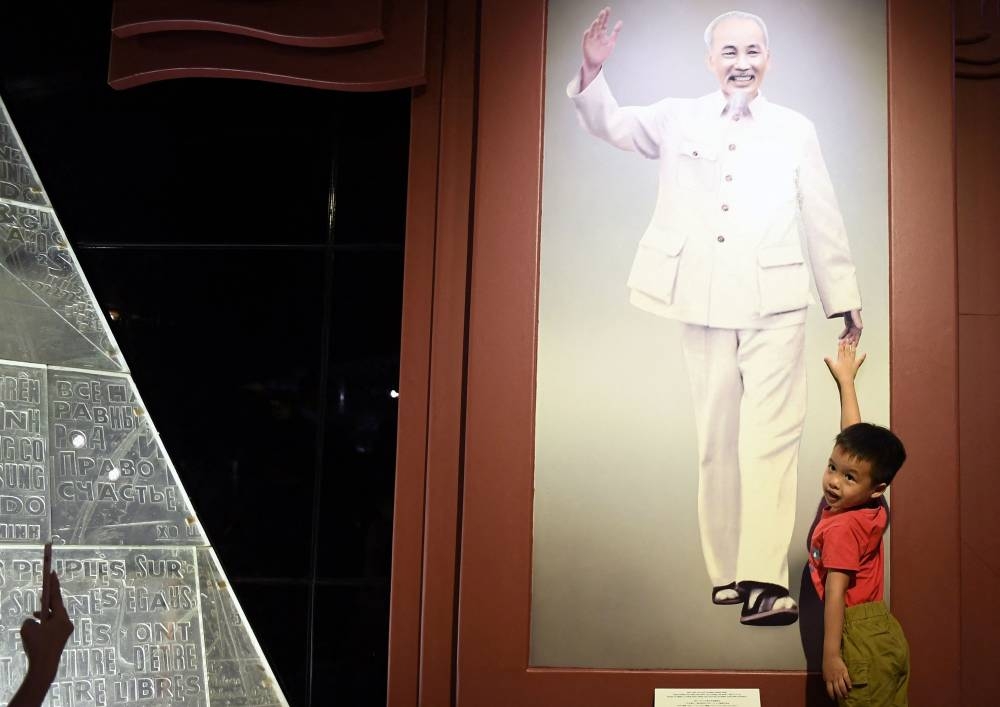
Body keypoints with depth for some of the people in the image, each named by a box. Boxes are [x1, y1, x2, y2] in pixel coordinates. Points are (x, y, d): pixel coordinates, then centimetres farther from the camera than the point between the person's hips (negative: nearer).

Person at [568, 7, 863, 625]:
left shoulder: (795, 130, 9)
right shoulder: (678, 119, 9)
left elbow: (824, 221, 12)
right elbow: (610, 124, 0)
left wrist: (846, 301, 14)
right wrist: (593, 70, -20)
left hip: (775, 306, -1)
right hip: (705, 305, 1)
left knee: (770, 441, -11)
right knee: (718, 444, 7)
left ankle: (764, 583, -16)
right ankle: (727, 575, 16)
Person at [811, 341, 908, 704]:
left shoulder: (841, 527, -16)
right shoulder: (875, 510, 4)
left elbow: (835, 595, -19)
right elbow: (855, 437, 13)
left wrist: (831, 655, -19)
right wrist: (846, 381, 23)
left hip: (862, 640, -8)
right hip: (889, 636, 8)